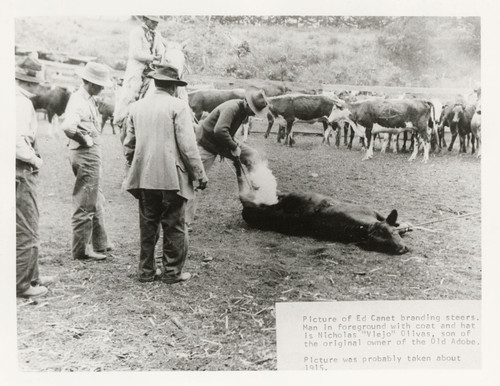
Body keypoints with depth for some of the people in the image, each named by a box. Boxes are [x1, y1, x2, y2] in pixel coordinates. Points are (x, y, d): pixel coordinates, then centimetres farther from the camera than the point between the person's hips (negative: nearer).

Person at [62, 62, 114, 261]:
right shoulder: (78, 101, -18)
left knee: (96, 202, 20)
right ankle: (81, 250, 8)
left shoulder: (89, 99, 13)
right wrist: (86, 140, -21)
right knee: (85, 204, -2)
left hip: (93, 154, 11)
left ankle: (100, 243, 33)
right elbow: (68, 126, -35)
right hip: (85, 154, -11)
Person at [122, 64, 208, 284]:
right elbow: (187, 145, -12)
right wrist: (200, 174, -5)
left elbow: (128, 145, 12)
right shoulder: (178, 106, -8)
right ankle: (172, 272, 13)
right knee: (174, 227, 7)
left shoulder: (136, 107, 9)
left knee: (147, 226, 14)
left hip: (144, 178, 5)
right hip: (172, 177, -5)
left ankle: (146, 271, 22)